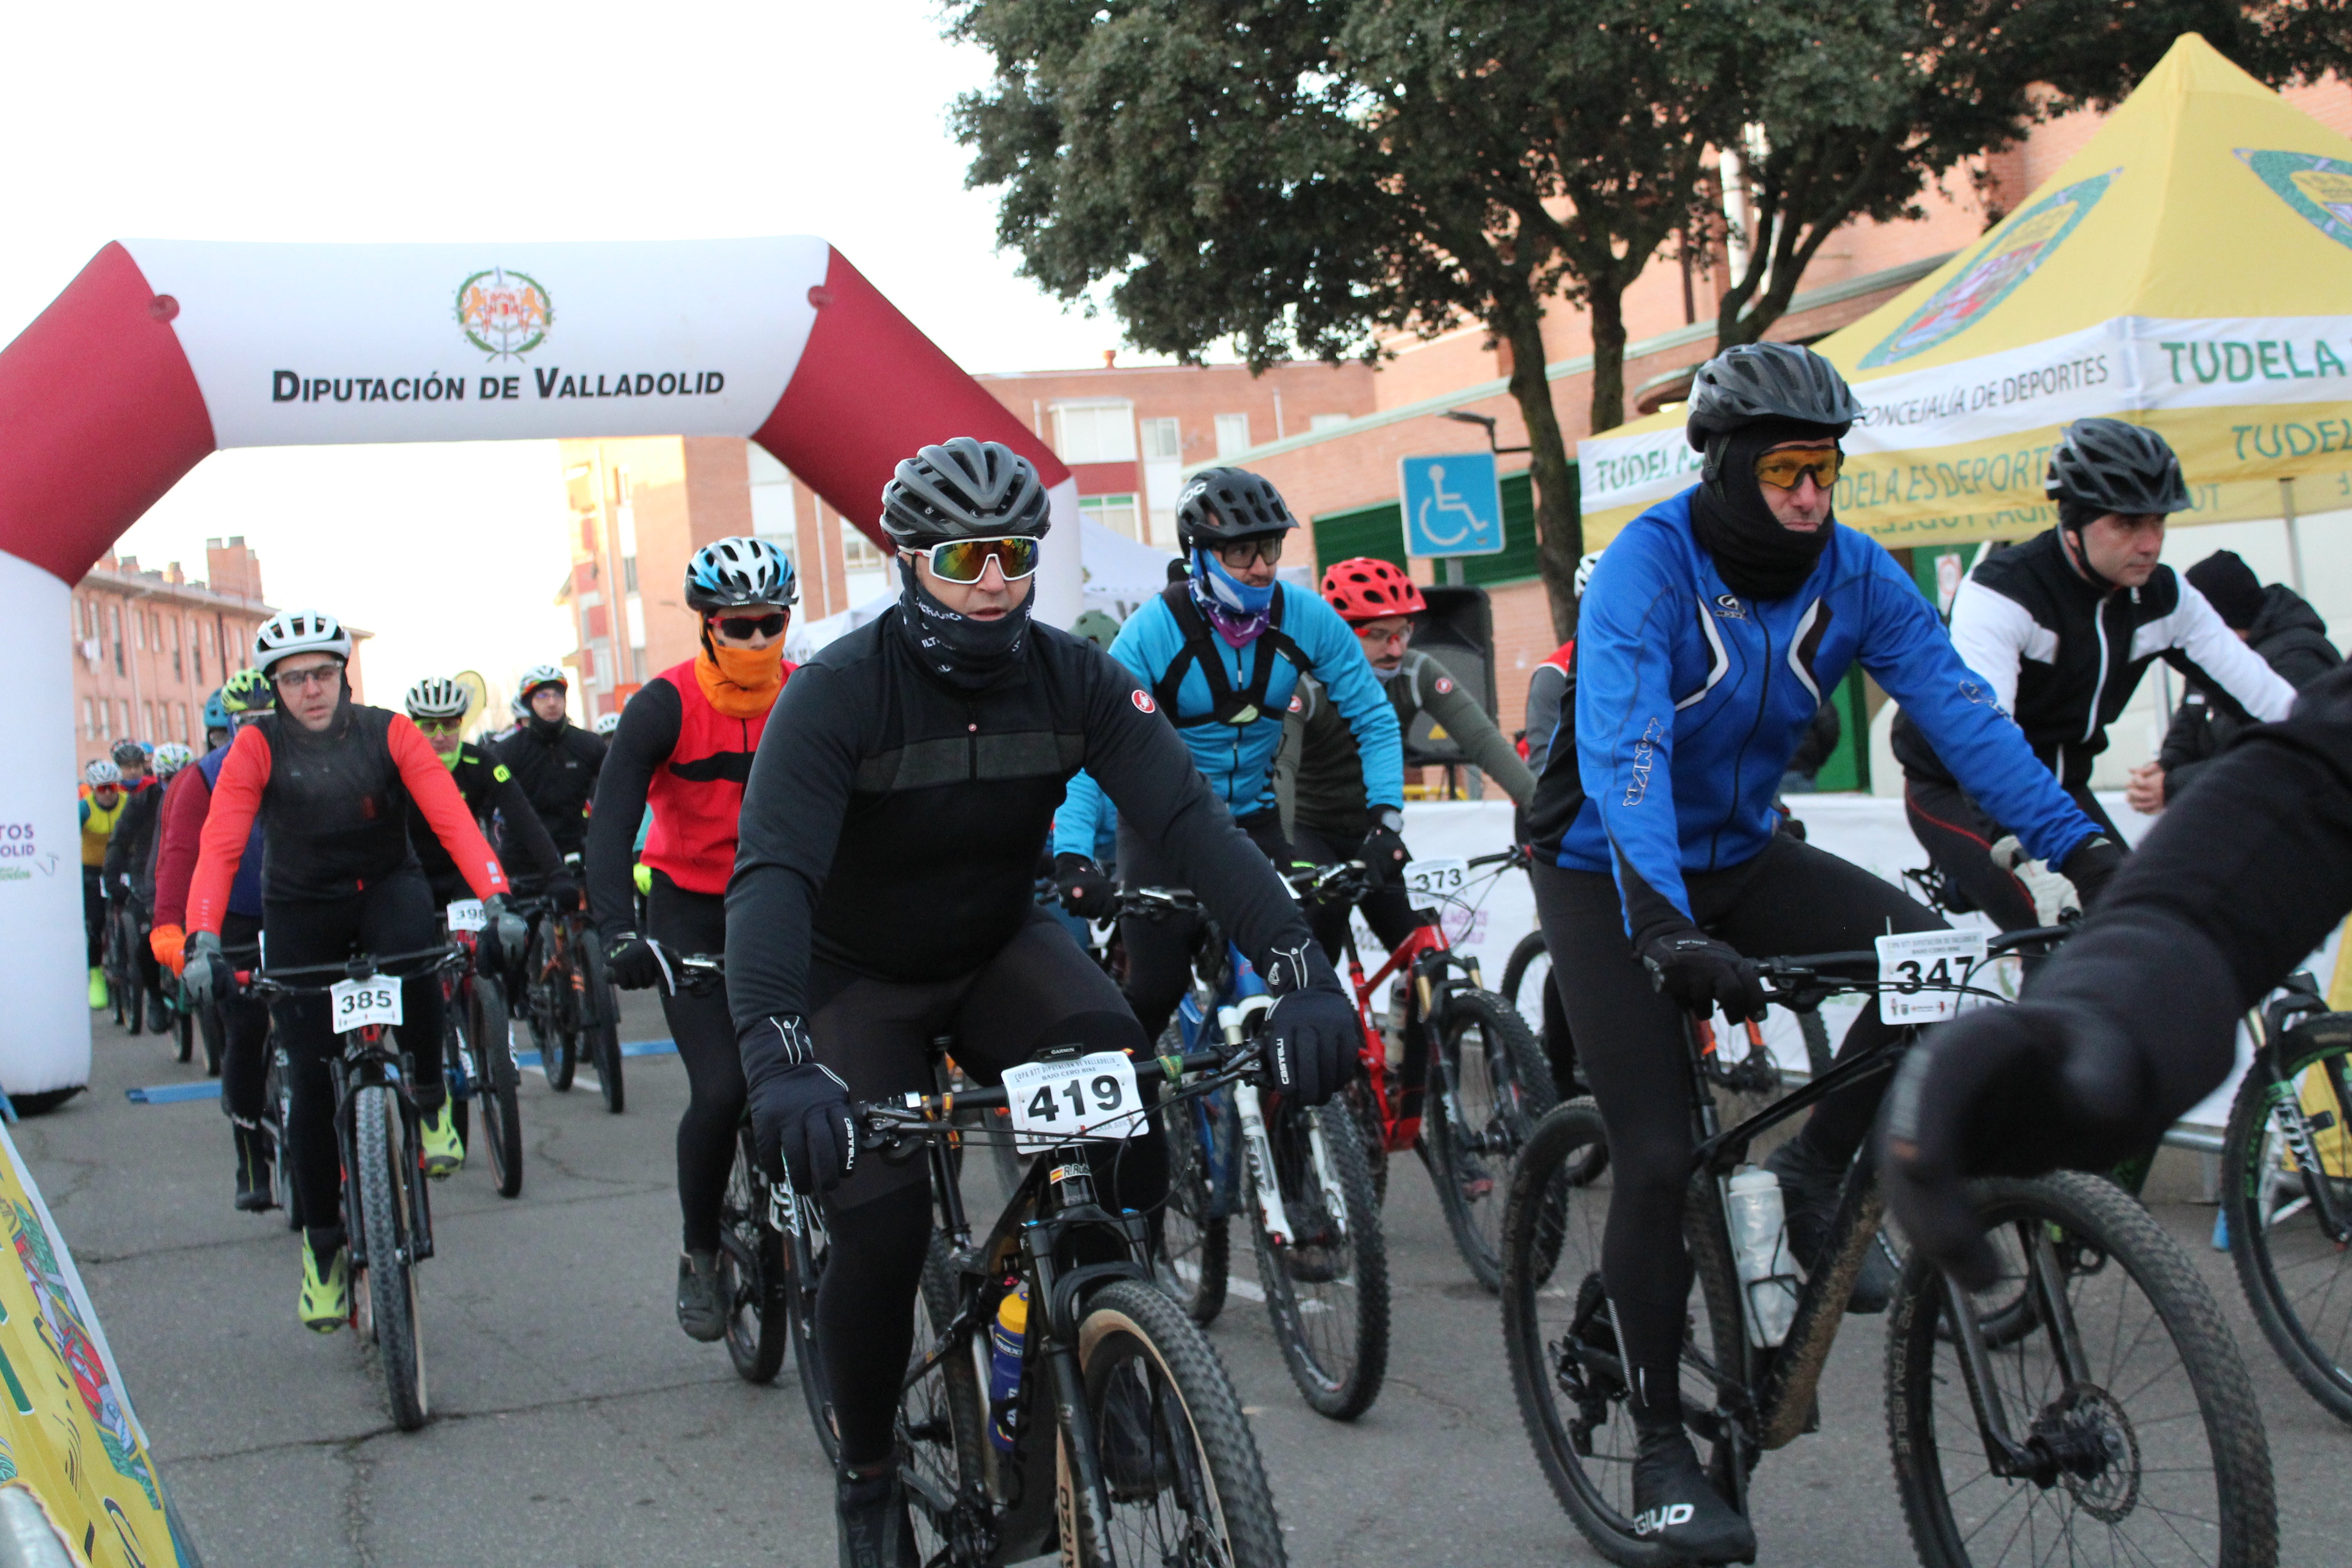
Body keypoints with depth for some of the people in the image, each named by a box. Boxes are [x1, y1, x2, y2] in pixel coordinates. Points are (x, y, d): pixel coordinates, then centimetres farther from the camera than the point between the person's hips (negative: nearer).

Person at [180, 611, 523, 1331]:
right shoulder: (258, 747, -12)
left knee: (413, 947, -37)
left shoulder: (388, 732, -12)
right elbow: (219, 848, -22)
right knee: (311, 1077, -4)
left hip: (386, 887, 0)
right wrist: (202, 941, -37)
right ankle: (323, 1246, 12)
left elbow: (452, 818, -22)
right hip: (301, 912, 1)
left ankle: (430, 1097, -11)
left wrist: (495, 901, -37)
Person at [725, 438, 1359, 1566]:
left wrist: (1302, 975, -42)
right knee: (881, 1224, -18)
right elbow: (772, 873, -37)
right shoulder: (837, 694, -25)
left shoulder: (1076, 681, -15)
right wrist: (778, 1063, -54)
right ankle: (866, 1477, 10)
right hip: (860, 977, -2)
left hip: (999, 952, 3)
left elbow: (1189, 819, -26)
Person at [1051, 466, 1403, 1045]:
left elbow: (1374, 719, -7)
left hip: (1252, 817, 3)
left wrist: (1385, 818, -21)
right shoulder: (1153, 631, -21)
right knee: (1158, 987, -12)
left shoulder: (1306, 618, -13)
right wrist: (1073, 857, -39)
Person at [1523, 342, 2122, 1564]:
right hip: (1609, 875, -5)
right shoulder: (1646, 569, -24)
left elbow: (1958, 711, -16)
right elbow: (1621, 754, -37)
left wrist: (2082, 848, -30)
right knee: (1658, 1158, -10)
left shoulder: (1854, 574, -8)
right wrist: (1668, 933, -51)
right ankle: (1660, 1446, 6)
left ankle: (1810, 1179, 4)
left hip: (1739, 855, 5)